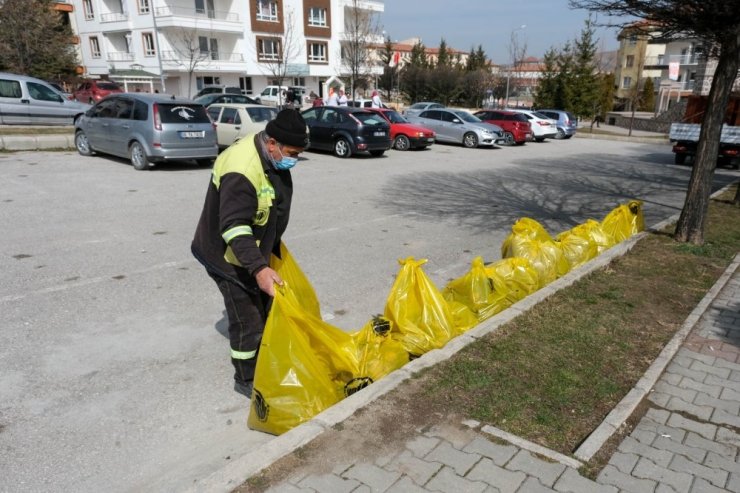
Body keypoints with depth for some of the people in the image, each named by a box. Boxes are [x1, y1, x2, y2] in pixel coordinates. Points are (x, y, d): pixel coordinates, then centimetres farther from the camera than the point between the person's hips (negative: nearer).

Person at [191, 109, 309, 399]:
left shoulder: (272, 157, -2)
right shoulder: (241, 170, -33)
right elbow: (233, 226, -39)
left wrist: (272, 248, 22)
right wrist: (258, 268, -47)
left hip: (256, 251, 9)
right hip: (229, 256, -9)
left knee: (266, 308, 20)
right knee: (248, 320, -2)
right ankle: (246, 380, 18)